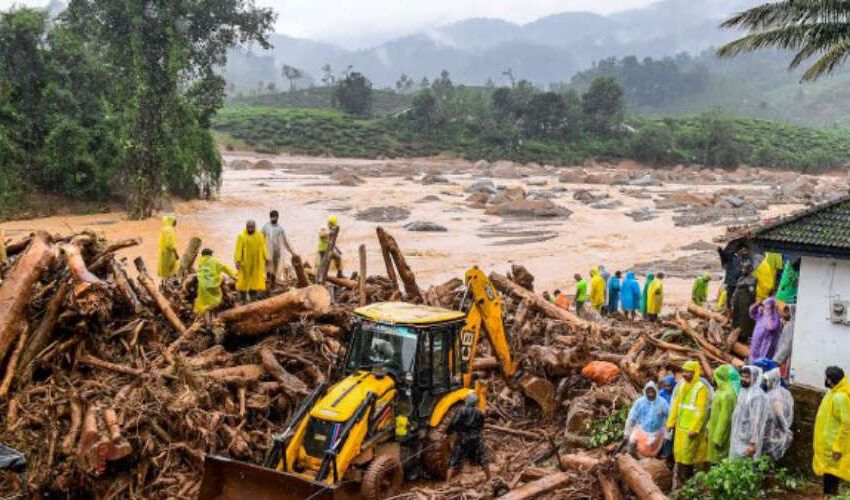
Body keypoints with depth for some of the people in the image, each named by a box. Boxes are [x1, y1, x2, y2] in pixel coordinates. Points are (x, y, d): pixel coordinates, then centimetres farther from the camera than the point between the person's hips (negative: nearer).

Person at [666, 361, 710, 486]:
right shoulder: (682, 385, 9)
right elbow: (676, 405, 14)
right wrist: (671, 422, 11)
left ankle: (686, 480, 9)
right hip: (680, 426, 7)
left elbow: (702, 411, -17)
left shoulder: (701, 388, -13)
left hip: (692, 427, -7)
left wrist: (694, 429, -20)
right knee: (678, 451, 11)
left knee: (687, 453, -2)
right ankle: (679, 479, 22)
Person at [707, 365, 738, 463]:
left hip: (722, 433, -9)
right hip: (715, 432, 9)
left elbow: (725, 418, -22)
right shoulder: (721, 391, 8)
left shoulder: (727, 394, -21)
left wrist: (718, 439, -20)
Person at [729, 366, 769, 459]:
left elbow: (756, 421, -20)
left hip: (747, 442, -8)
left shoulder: (757, 395, -17)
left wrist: (753, 443, -21)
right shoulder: (743, 392, 10)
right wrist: (733, 438, 17)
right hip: (738, 439, 8)